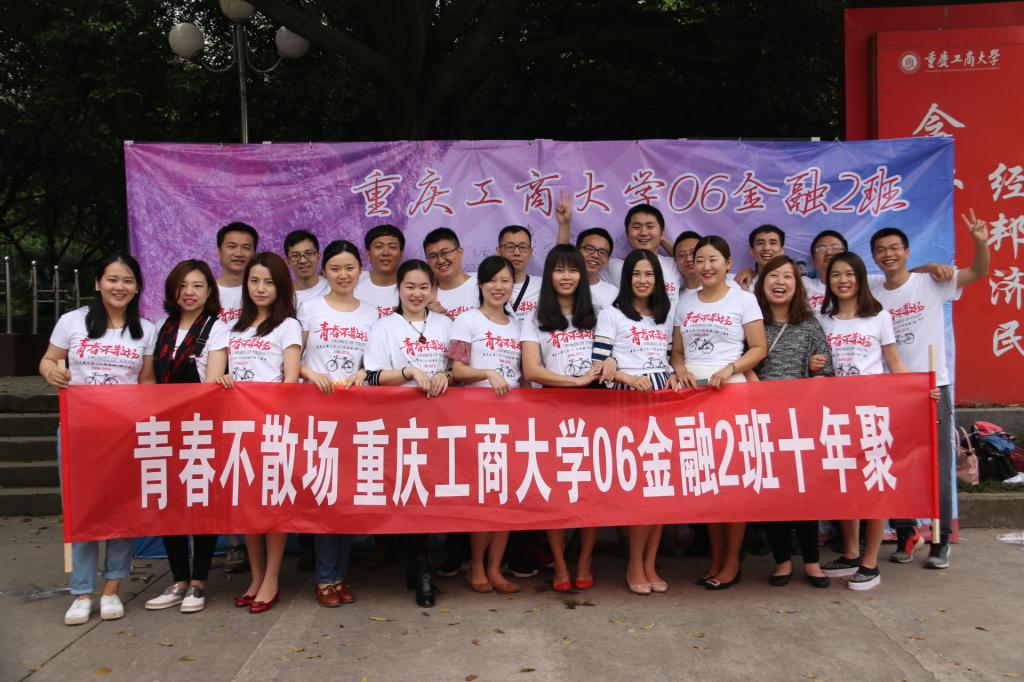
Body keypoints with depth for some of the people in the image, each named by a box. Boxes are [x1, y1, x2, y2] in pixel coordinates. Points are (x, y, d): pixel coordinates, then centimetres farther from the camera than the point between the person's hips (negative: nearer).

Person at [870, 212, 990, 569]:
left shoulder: (931, 283, -2)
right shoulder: (871, 296, 4)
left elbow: (979, 272, -8)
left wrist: (980, 242, -26)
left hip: (933, 388, -2)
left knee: (938, 468, 3)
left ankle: (940, 541, 15)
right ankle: (906, 534, 24)